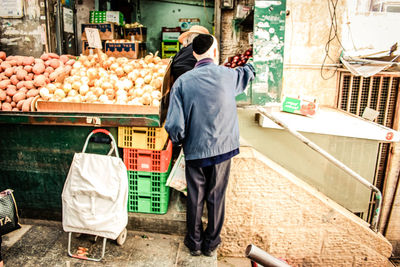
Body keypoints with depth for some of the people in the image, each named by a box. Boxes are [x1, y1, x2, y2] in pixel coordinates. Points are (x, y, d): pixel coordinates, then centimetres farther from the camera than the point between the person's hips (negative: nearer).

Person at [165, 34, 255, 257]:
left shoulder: (182, 82, -9)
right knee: (216, 198, 15)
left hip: (195, 151, 0)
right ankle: (211, 245, 33)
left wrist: (180, 141, 7)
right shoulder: (228, 75, -5)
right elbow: (249, 73, 20)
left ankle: (194, 243, 33)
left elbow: (175, 126, -14)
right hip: (223, 148, 1)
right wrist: (249, 66, 44)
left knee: (195, 198, 15)